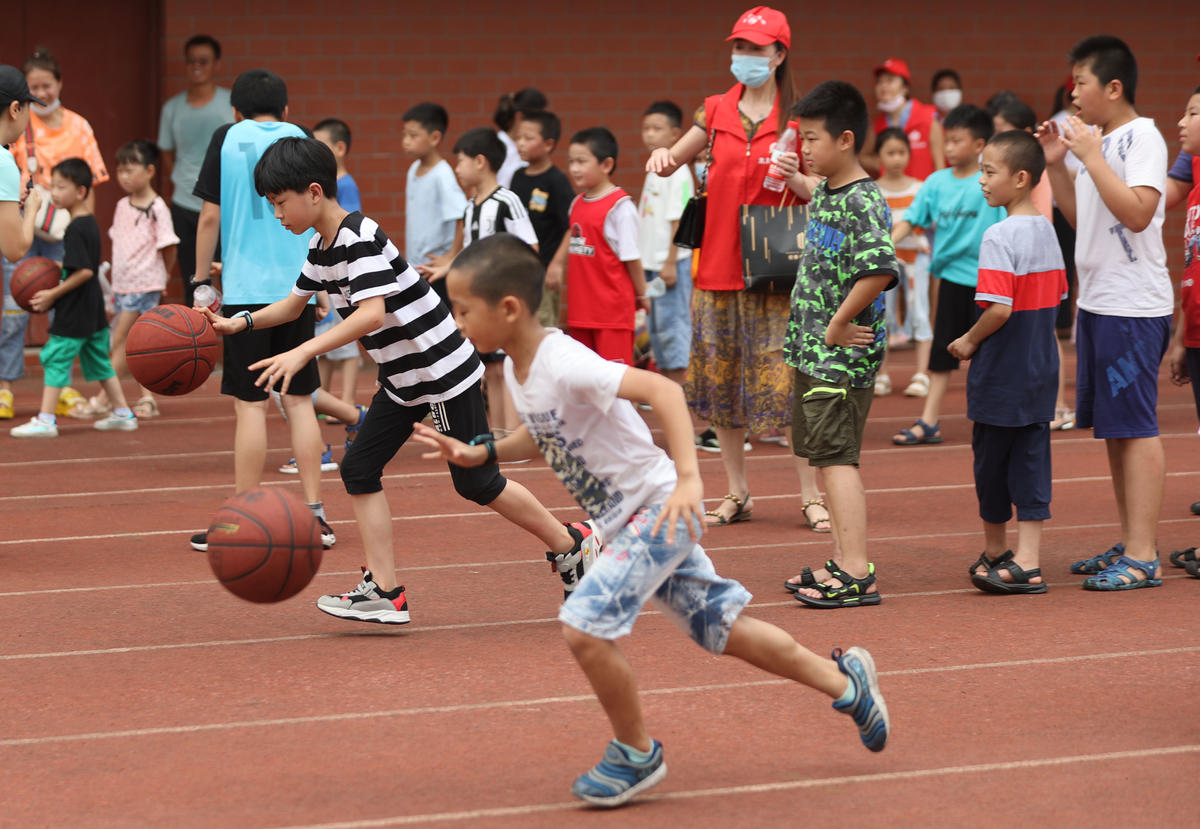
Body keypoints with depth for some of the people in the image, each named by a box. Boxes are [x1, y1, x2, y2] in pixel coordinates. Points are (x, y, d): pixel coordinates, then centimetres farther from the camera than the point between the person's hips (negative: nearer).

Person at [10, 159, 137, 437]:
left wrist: (54, 294, -18)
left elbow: (84, 271, -24)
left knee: (56, 359, -5)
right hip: (94, 310, 10)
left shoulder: (75, 229, -19)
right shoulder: (91, 223, 10)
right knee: (98, 360, 17)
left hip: (74, 313, -10)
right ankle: (123, 414, 21)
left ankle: (45, 420, -4)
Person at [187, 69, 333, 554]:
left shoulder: (227, 139, 2)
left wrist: (201, 282, 7)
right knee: (299, 400, 10)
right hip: (297, 288, 3)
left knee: (250, 404, -2)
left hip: (245, 288, -3)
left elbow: (210, 216, -1)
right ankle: (314, 514, 10)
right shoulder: (301, 140, 8)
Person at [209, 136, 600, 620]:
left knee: (475, 482, -1)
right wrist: (241, 323, 6)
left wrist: (303, 353, -42)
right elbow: (294, 304, 21)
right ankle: (384, 593, -1)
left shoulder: (360, 239, -24)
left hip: (443, 371, -10)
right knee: (359, 470, 1)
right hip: (402, 380, 10)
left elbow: (371, 313, -36)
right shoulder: (322, 246, 7)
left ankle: (570, 544, 18)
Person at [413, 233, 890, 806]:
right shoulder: (517, 368, 1)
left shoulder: (564, 364, -27)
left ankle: (636, 755, 2)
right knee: (720, 627, 18)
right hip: (628, 521, 10)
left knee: (584, 625, -19)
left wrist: (688, 479, -42)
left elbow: (662, 390, -35)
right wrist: (481, 454, 7)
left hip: (659, 509, -10)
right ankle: (844, 682, 35)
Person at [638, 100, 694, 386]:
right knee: (656, 327, 13)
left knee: (672, 323, -8)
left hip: (671, 263, -9)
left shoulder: (677, 171, -12)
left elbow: (678, 220, -17)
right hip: (651, 263, 9)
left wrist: (670, 262, -20)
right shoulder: (654, 170, 15)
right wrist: (644, 262, 17)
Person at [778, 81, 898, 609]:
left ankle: (857, 576, -9)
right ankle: (844, 563, 21)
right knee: (829, 458, 14)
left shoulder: (863, 202, -17)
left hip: (842, 354, -10)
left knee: (836, 458, -10)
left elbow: (880, 270, -31)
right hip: (812, 352, 10)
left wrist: (838, 324, -21)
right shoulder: (823, 193, 12)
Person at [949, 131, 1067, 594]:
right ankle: (1026, 561, 3)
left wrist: (968, 342, -9)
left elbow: (999, 309, -24)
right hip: (1042, 370, 7)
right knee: (1032, 460, 7)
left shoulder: (1000, 236, -18)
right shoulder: (1047, 231, 6)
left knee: (991, 458, 10)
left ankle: (995, 551, 25)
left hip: (1001, 374, -7)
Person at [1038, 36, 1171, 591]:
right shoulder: (1100, 140, 15)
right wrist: (1057, 165, 11)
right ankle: (1128, 546, 20)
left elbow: (1138, 212, -24)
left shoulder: (1142, 138, -12)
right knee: (1111, 428, 13)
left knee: (1134, 428, -8)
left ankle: (1142, 558, -7)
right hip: (1096, 301, 9)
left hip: (1133, 308, -9)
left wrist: (1091, 157, -20)